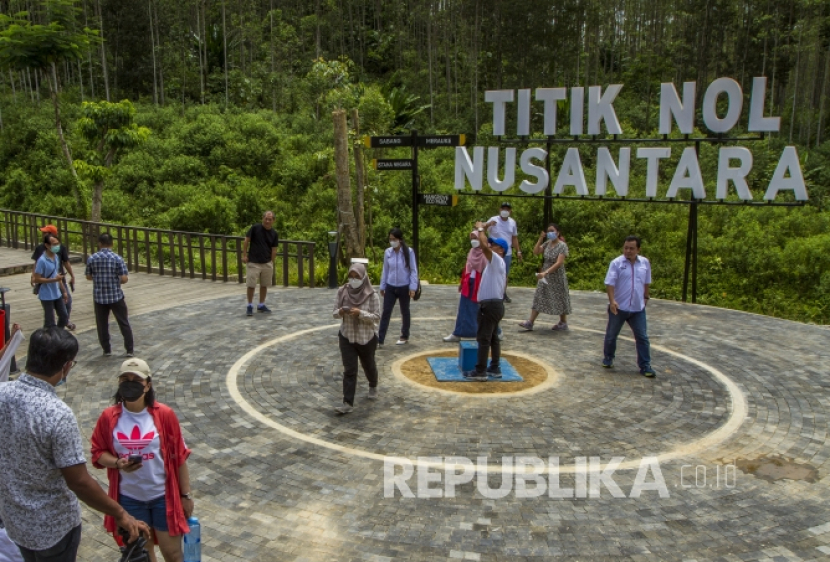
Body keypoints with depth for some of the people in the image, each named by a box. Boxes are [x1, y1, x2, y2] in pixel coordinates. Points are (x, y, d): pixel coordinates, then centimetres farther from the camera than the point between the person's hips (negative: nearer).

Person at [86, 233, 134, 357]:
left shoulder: (92, 258, -4)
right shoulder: (117, 258, -11)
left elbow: (88, 277, 7)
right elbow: (124, 278, -14)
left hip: (99, 297, 2)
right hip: (116, 296, -2)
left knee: (102, 325, 14)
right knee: (124, 323, 9)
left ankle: (107, 350, 22)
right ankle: (129, 350, 10)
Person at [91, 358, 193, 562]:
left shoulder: (164, 414, -12)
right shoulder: (109, 417, -7)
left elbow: (179, 457, -5)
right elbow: (98, 453, 4)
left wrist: (185, 495, -2)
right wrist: (117, 463, -19)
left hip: (164, 496, -2)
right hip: (129, 498, 2)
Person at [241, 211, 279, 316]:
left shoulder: (274, 234, 2)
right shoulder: (255, 228, -8)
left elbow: (274, 249, 6)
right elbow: (246, 241, -3)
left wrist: (271, 262, 2)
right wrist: (244, 255, -7)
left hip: (267, 263, 4)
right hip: (253, 263, -4)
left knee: (264, 285, 11)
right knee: (251, 285, -3)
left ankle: (261, 305, 23)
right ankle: (250, 306, 9)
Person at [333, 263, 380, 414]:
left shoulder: (371, 295, -15)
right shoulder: (343, 291, -7)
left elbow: (376, 317, -15)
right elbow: (335, 312, 1)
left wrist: (360, 313, -29)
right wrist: (340, 312, -23)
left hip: (367, 338, -1)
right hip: (347, 337, 1)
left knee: (368, 365, 20)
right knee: (349, 370, -3)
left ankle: (373, 386, 49)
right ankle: (348, 403, 0)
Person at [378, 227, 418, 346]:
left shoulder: (409, 251, -12)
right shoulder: (387, 252, -1)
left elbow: (413, 270, -8)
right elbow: (385, 270, 7)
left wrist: (413, 287, -11)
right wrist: (382, 286, 10)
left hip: (404, 287, -3)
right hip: (390, 287, 3)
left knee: (404, 312, 13)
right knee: (386, 312, -1)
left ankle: (404, 337, 29)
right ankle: (380, 339, 0)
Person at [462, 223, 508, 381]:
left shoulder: (497, 260, -14)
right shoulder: (496, 263, 18)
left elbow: (484, 246, -25)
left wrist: (481, 228, -15)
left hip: (490, 305, -11)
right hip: (494, 304, 11)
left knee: (483, 338, -7)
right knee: (493, 337, 14)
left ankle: (480, 371, -4)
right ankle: (495, 368, 19)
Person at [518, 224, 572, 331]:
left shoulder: (562, 245, -15)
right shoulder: (547, 243, 3)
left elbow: (559, 263, -23)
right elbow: (535, 252, 2)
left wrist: (545, 272, -31)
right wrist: (540, 239, -5)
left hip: (557, 277, -6)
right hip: (545, 276, 6)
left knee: (559, 299, 7)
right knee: (539, 298, 2)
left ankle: (563, 323, 22)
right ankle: (530, 322, 1)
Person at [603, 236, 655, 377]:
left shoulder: (645, 263, 2)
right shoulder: (616, 263, -10)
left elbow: (646, 282, 15)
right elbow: (609, 283, -16)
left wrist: (646, 297, 19)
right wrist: (612, 300, -27)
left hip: (638, 308, 2)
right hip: (618, 307, -2)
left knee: (642, 337, 2)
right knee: (611, 335, 12)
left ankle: (645, 366, 9)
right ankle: (608, 358, 33)